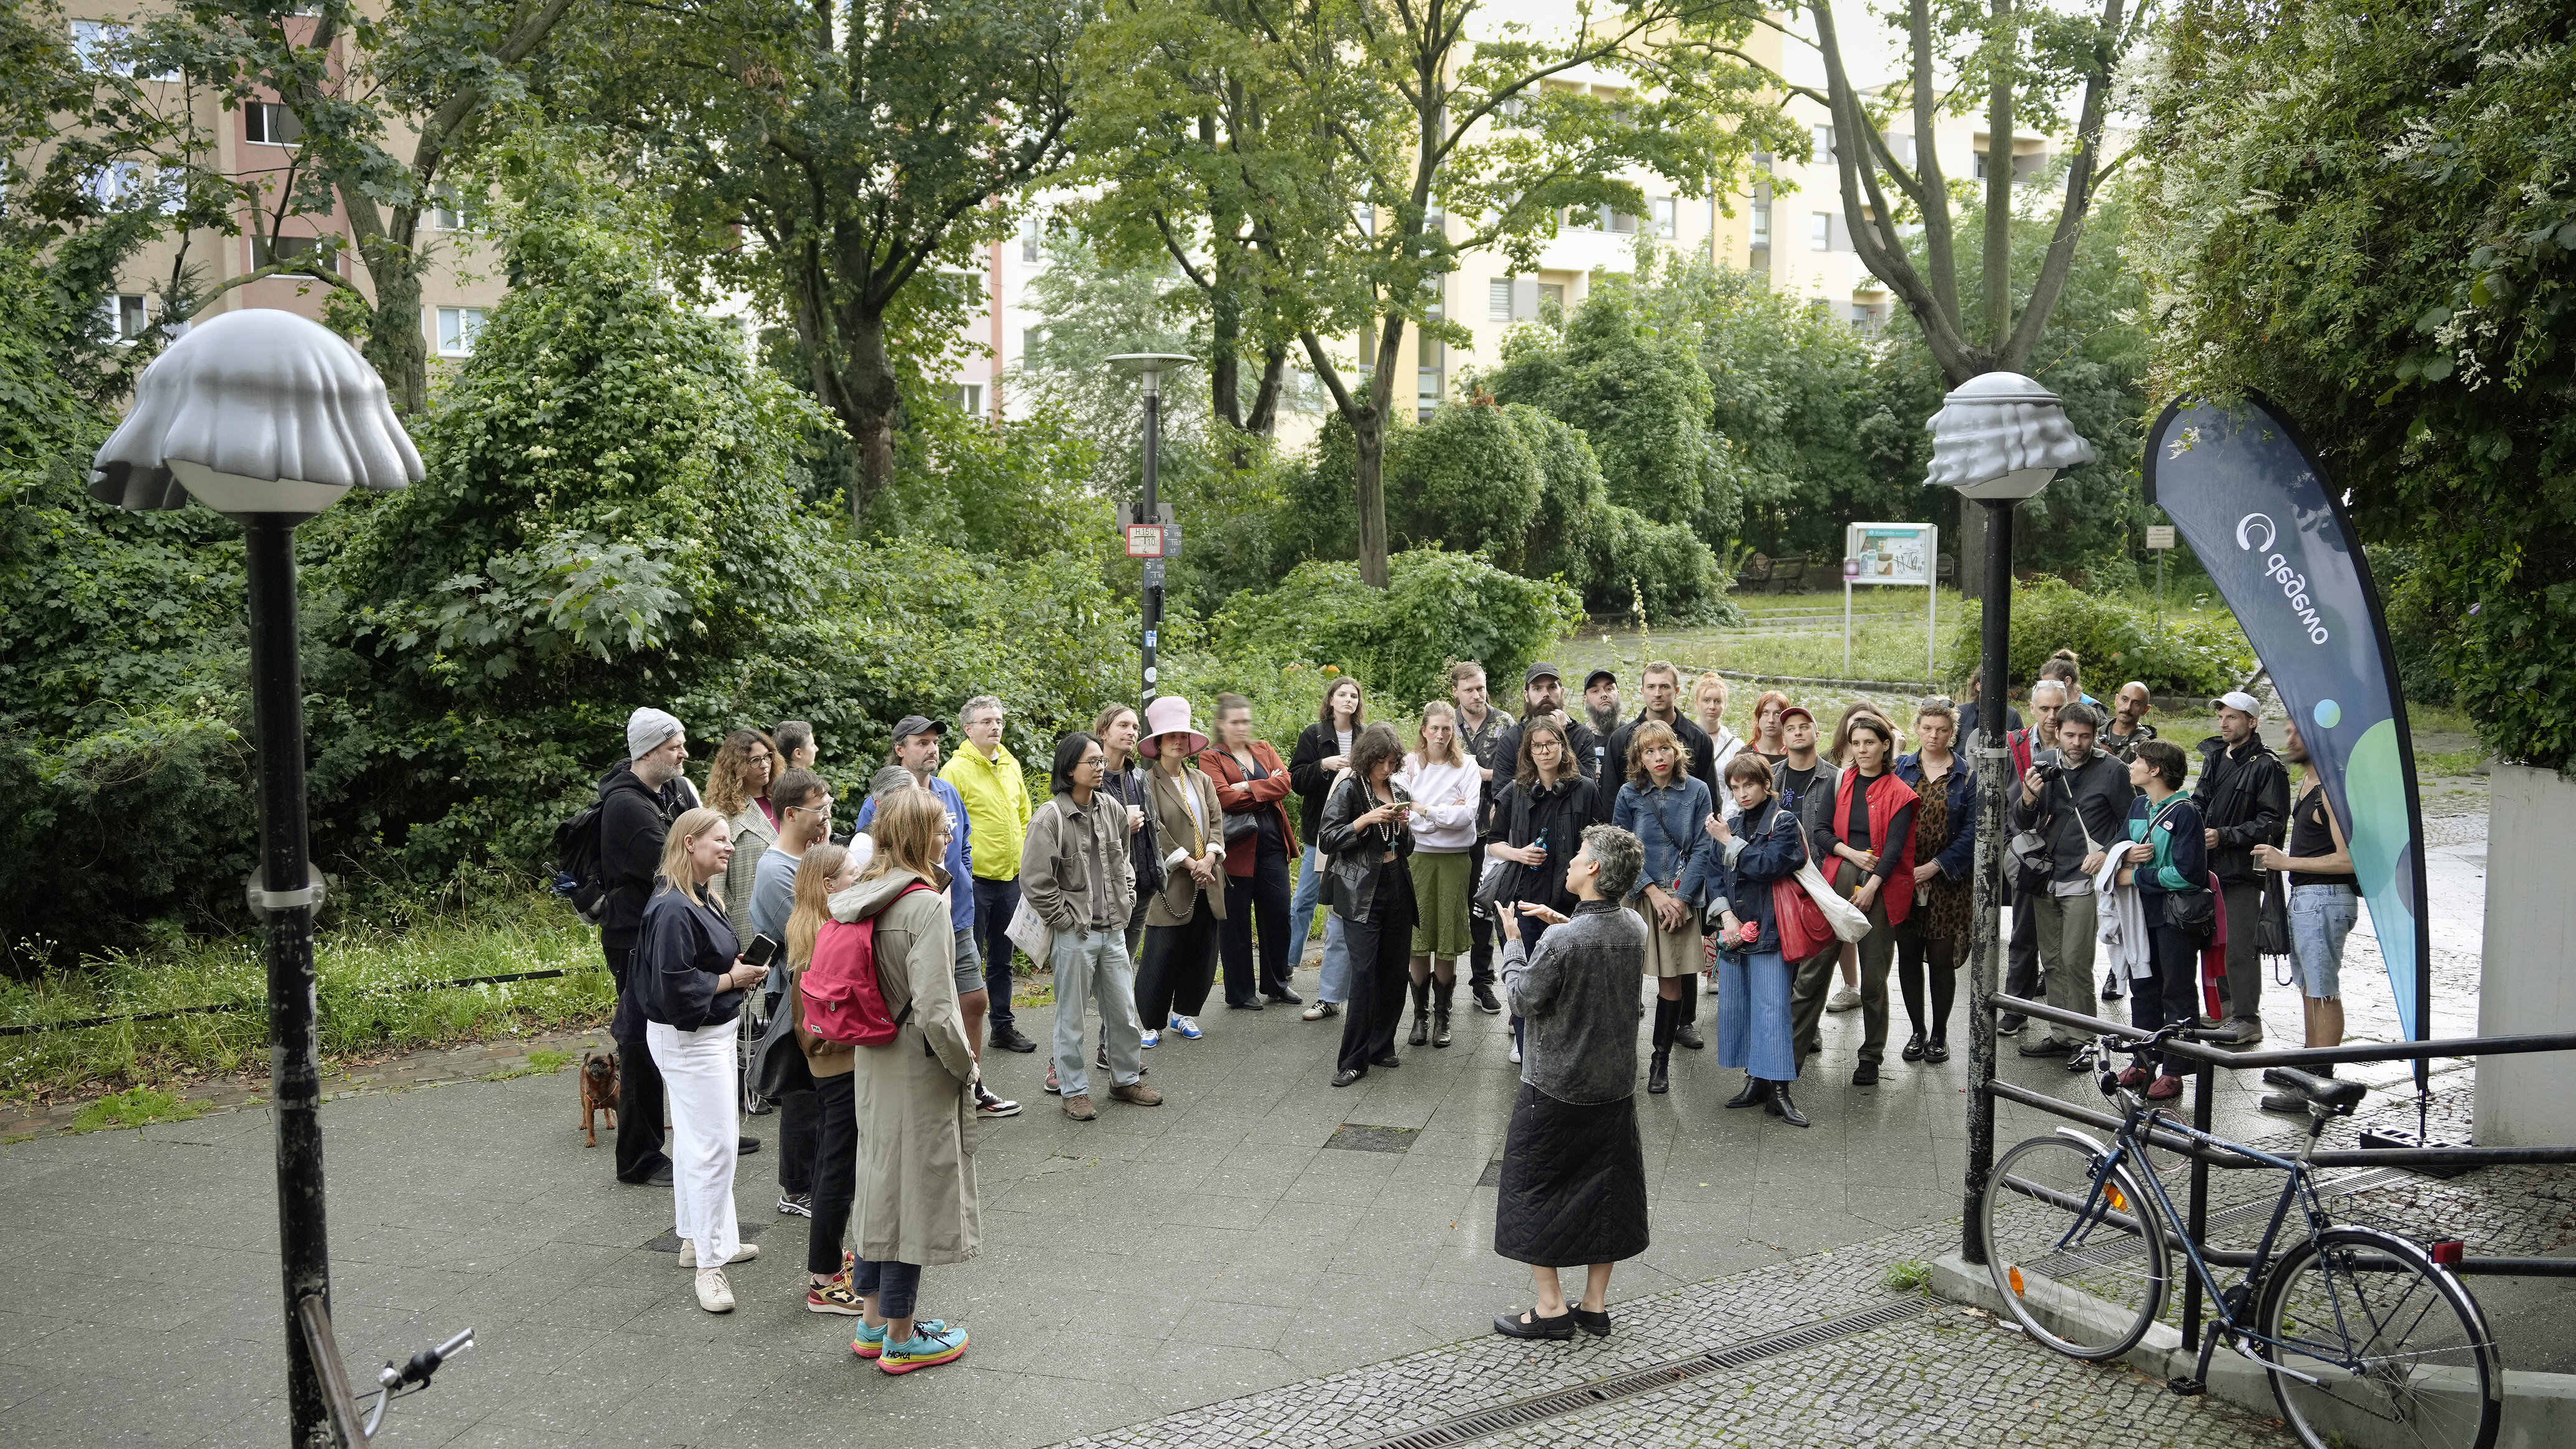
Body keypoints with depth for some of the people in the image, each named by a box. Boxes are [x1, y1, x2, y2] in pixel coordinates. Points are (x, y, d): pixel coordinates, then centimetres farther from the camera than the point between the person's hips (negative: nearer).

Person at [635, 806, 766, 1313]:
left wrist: (739, 968, 4)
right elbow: (675, 987, -27)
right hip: (688, 1039, -11)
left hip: (711, 1034, 11)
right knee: (714, 1145, -9)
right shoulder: (673, 909, -23)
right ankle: (710, 1262, -2)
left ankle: (697, 1235, 34)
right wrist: (732, 978, -17)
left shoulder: (702, 899, 8)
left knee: (695, 1139, 20)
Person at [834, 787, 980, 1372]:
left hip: (871, 1062, 8)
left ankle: (873, 1321, 32)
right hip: (918, 1069, -8)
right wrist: (965, 1063, -10)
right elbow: (934, 1010, -25)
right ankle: (901, 1339, 17)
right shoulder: (926, 906, -21)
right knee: (915, 1187, 4)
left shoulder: (858, 900, 4)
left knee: (881, 1180, 19)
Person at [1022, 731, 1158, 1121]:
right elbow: (1034, 880, -16)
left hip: (1113, 929, 6)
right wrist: (1065, 919, -12)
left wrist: (1126, 900, 13)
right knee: (1072, 1018, 6)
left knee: (1124, 1011, 14)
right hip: (1074, 935, -6)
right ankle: (1075, 1091, 19)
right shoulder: (1050, 818, -14)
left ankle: (1126, 1079, 32)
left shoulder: (1111, 809, 6)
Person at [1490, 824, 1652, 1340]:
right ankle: (1595, 1304, 22)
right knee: (1604, 1186, 15)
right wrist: (1566, 923, 14)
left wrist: (1513, 942, -2)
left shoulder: (1563, 941, -23)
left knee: (1533, 1187, 8)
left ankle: (1550, 1307, 11)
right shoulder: (1632, 932, -2)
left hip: (1556, 1086, -6)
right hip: (1616, 1085, 6)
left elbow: (1524, 1000, -13)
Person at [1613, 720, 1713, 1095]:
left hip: (1680, 898, 0)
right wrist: (1655, 893, -9)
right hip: (1638, 896, 0)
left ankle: (1661, 1061, 16)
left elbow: (1701, 849, -2)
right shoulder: (1629, 794, 1)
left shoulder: (1696, 791, 0)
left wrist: (1680, 898, -10)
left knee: (1672, 981, 2)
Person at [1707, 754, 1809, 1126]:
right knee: (1735, 1006, 8)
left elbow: (1769, 866, -17)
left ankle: (1778, 1089, -5)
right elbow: (1718, 875, 13)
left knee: (1771, 1008, -8)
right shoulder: (1731, 824, 14)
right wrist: (1725, 914, -2)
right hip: (1734, 929, 6)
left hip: (1768, 930, -6)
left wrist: (1729, 842, -13)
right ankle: (1756, 1080, 19)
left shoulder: (1784, 822, -4)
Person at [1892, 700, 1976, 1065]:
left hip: (1948, 881, -2)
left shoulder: (1967, 776, 0)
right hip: (1902, 880, 2)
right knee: (1908, 955, 6)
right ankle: (1917, 1031, 20)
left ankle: (1939, 1034, 16)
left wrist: (1934, 866, -14)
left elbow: (1972, 831, -5)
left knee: (1941, 958, 1)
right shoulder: (1900, 768, 6)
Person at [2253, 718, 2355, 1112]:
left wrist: (2288, 862, -18)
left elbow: (2347, 859, -23)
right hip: (2303, 897, 11)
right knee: (2309, 989, 19)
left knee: (2323, 992, -6)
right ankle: (2309, 1066, 30)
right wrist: (2279, 858, 13)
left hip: (2325, 899, -11)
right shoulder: (2309, 785, 15)